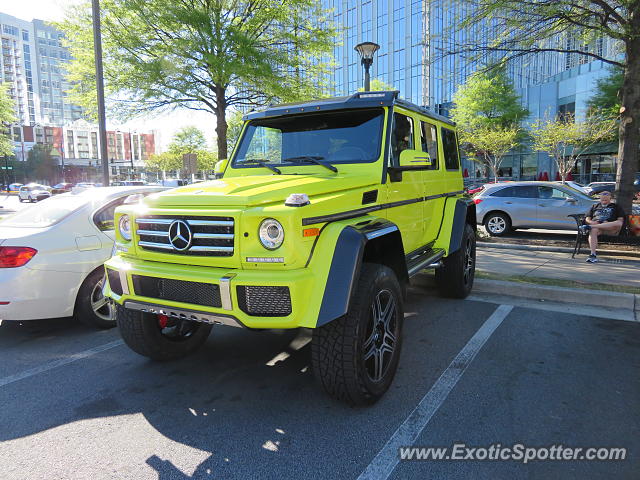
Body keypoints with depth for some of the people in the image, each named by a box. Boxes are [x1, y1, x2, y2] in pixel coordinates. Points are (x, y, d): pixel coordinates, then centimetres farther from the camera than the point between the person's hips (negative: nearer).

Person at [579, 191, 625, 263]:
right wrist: (591, 222, -3)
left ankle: (589, 227, -45)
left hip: (610, 229, 0)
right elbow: (587, 219, 23)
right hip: (595, 225, 0)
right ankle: (593, 255, -50)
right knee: (593, 231, -38)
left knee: (619, 223, -36)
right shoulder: (595, 206, 31)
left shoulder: (616, 207, 26)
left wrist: (608, 223, -10)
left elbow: (620, 220, 11)